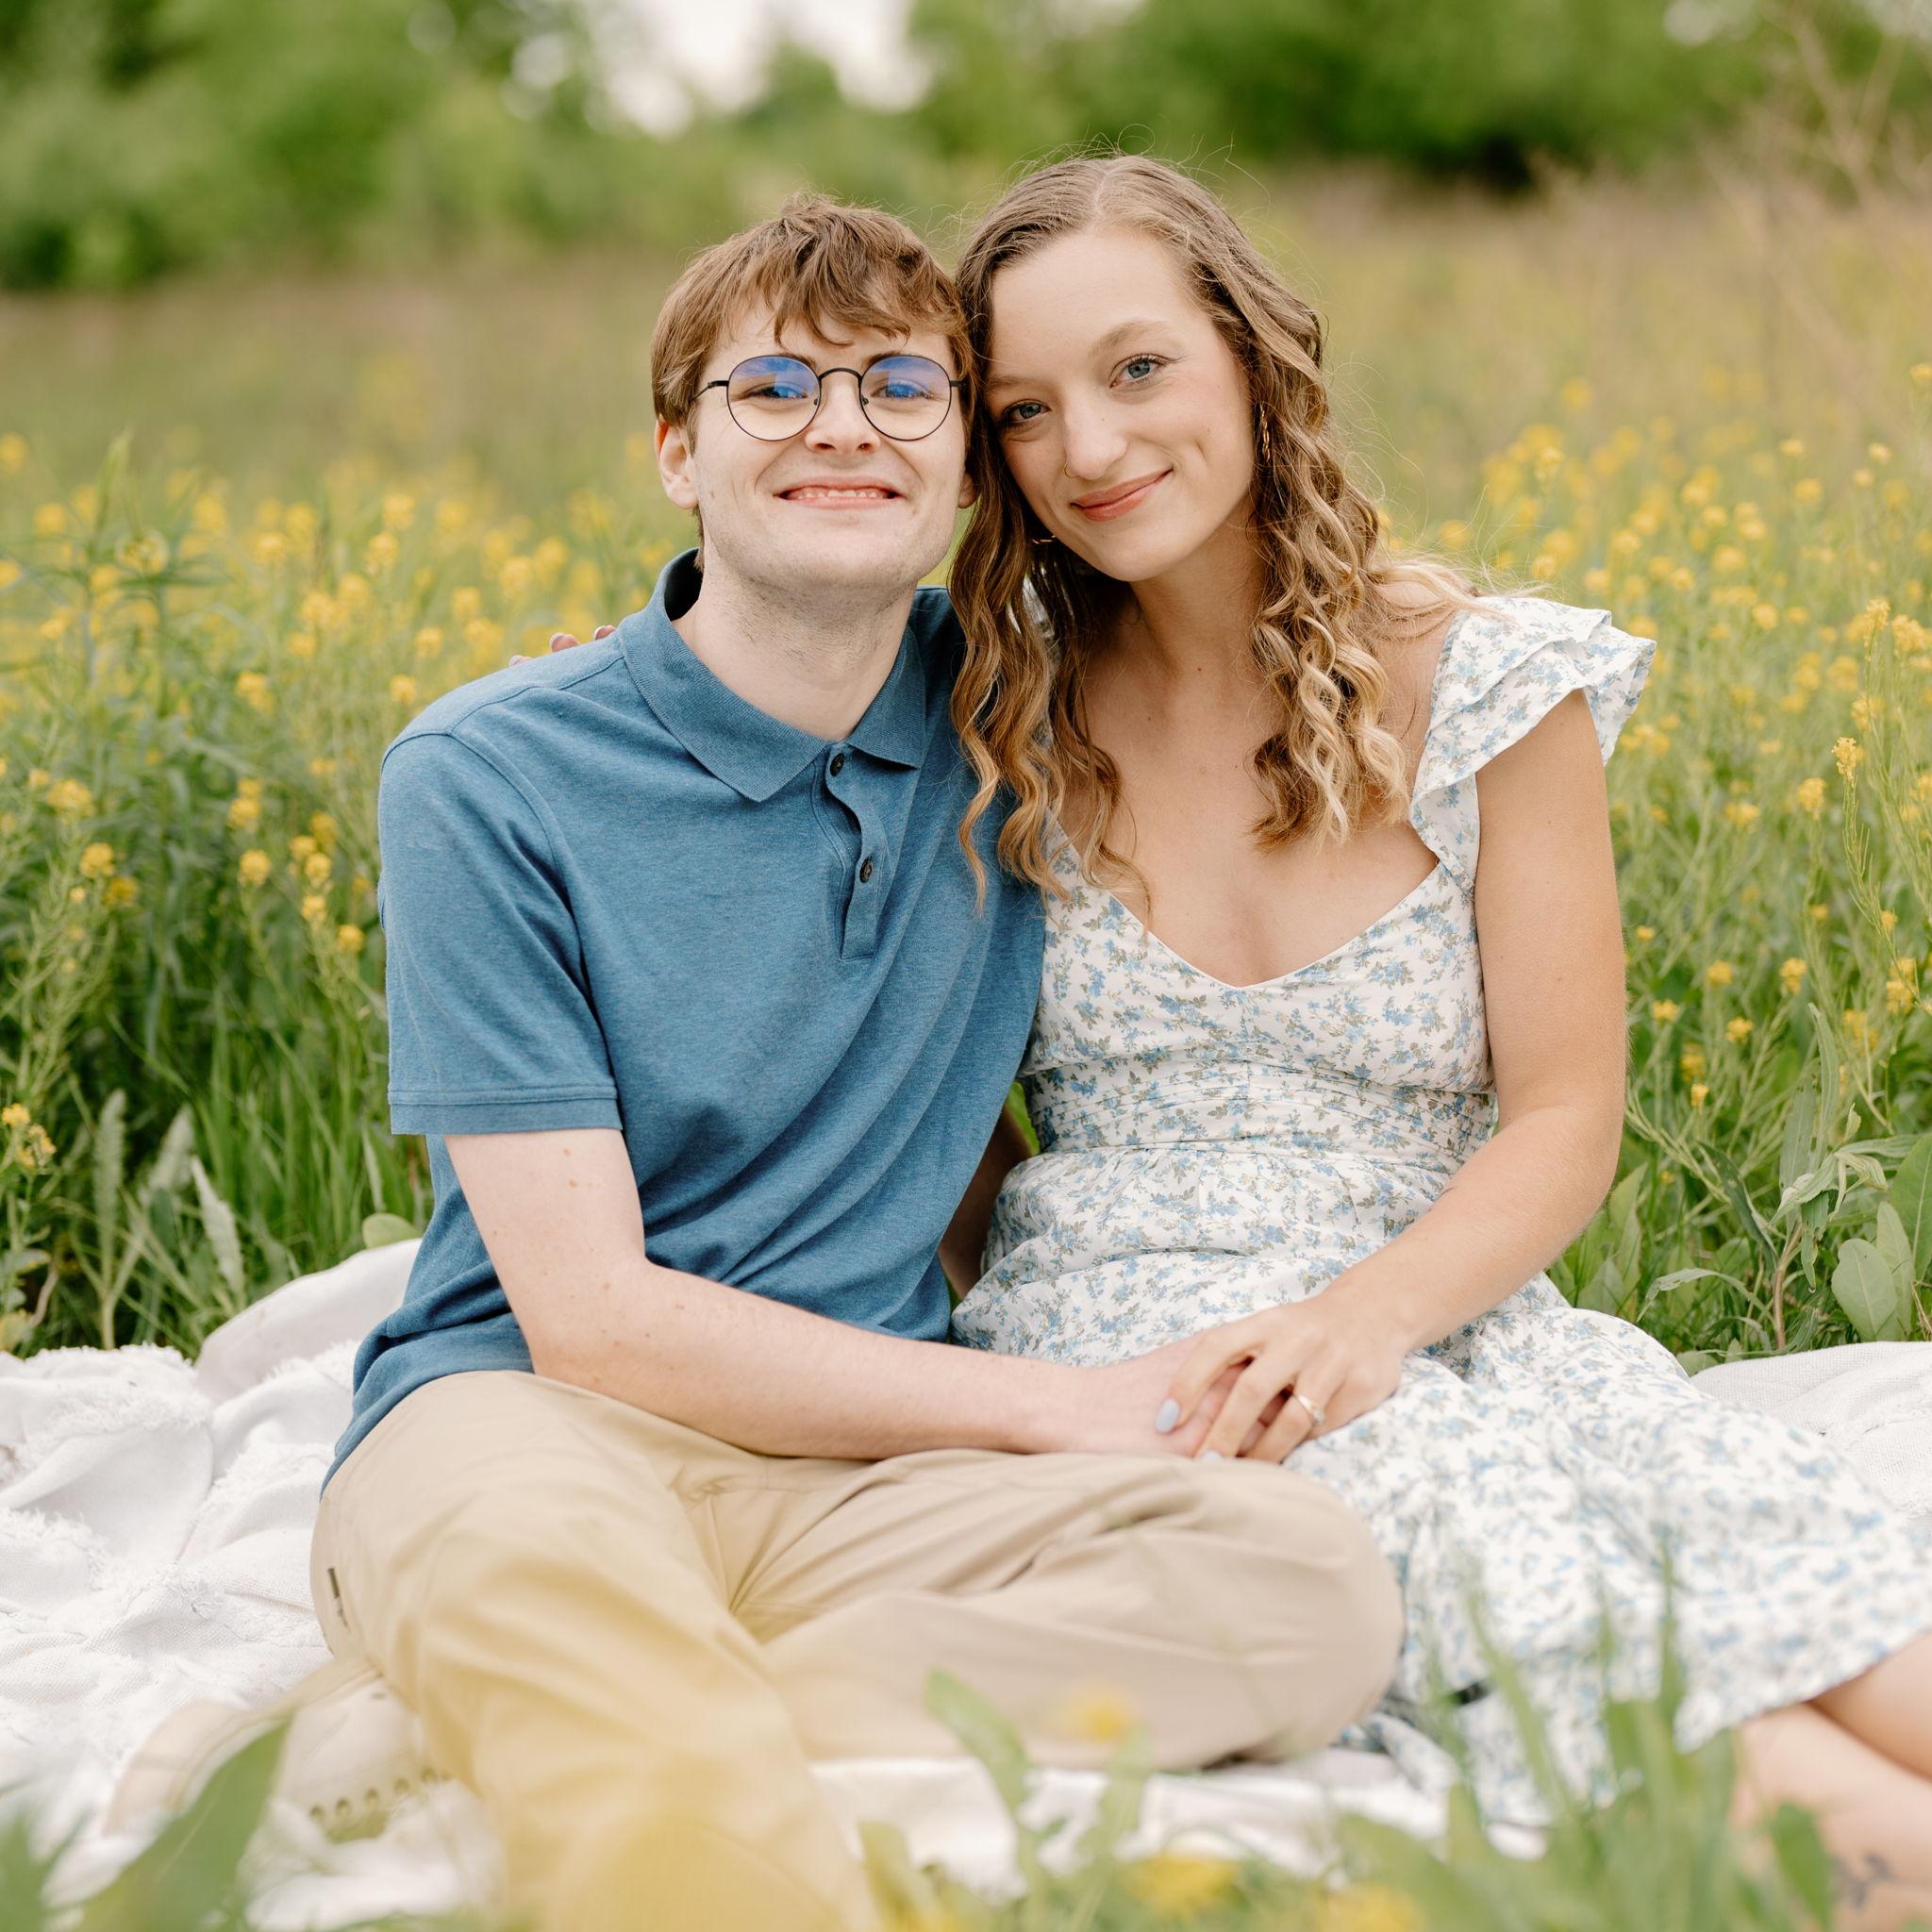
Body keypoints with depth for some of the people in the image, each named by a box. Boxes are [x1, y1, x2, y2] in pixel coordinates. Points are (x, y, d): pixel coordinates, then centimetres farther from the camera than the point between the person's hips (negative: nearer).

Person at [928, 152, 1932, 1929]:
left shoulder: (1491, 688, 3)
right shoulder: (1004, 723, 7)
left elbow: (1563, 1126, -1)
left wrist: (1369, 1313, -19)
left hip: (1441, 1320, 1)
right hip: (1125, 1342, -1)